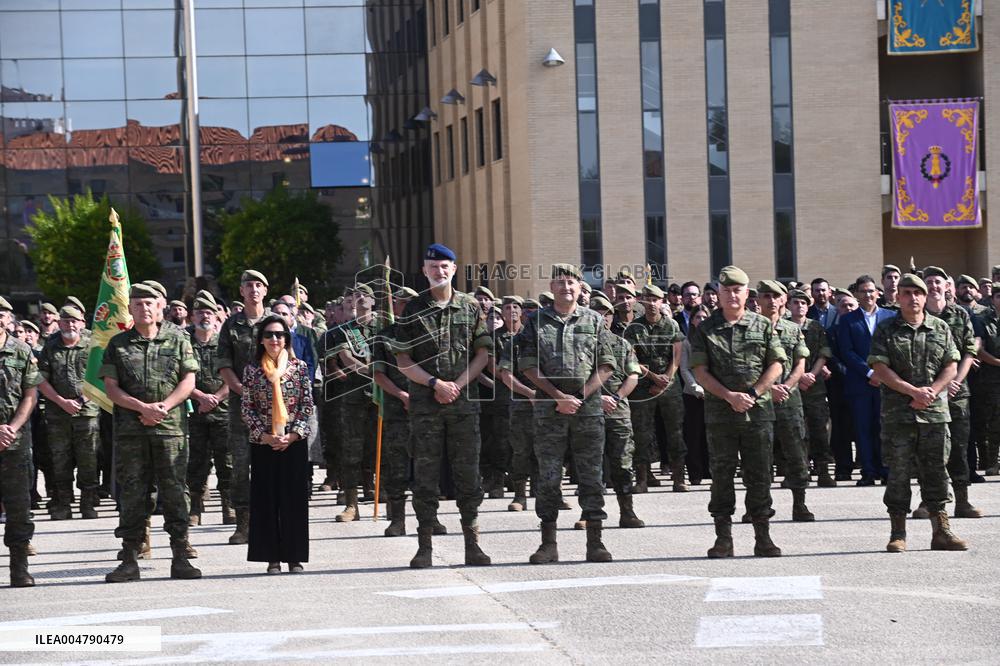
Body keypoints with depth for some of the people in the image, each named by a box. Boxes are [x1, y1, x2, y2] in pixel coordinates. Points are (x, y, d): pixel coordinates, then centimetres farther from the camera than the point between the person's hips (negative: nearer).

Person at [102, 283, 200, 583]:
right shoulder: (118, 345, 10)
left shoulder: (178, 342, 10)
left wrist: (163, 407, -11)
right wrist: (143, 407, -10)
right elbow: (111, 388, 3)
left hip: (170, 427, 0)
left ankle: (180, 557, 2)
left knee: (174, 491, -1)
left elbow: (188, 382, 4)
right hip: (130, 431, 1)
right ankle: (129, 560, 5)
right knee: (132, 493, 1)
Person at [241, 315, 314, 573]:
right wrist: (264, 435, -9)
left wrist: (293, 434, -9)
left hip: (295, 441, 0)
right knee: (266, 499, 1)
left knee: (295, 498, 1)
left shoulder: (300, 367, 3)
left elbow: (307, 405, 2)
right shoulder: (252, 370, 3)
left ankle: (295, 557, 8)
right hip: (263, 443, 0)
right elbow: (246, 407, 2)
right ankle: (272, 558, 7)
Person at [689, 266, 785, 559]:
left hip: (758, 411, 0)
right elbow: (700, 371, -1)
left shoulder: (763, 326, 8)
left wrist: (752, 394, -9)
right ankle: (723, 539, 6)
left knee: (759, 476, 2)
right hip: (719, 412, 0)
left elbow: (776, 366, 4)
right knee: (721, 475, 1)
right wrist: (730, 396, -12)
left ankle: (763, 537, 7)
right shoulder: (705, 329, 5)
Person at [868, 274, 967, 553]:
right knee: (899, 472, -1)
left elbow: (951, 367, 7)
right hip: (898, 412, -2)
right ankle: (898, 533, 5)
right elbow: (880, 369, -6)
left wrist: (930, 392, -9)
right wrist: (914, 391, -13)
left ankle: (941, 531, 7)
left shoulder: (940, 328, 10)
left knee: (936, 470, 3)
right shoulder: (885, 330, 2)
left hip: (935, 411, 2)